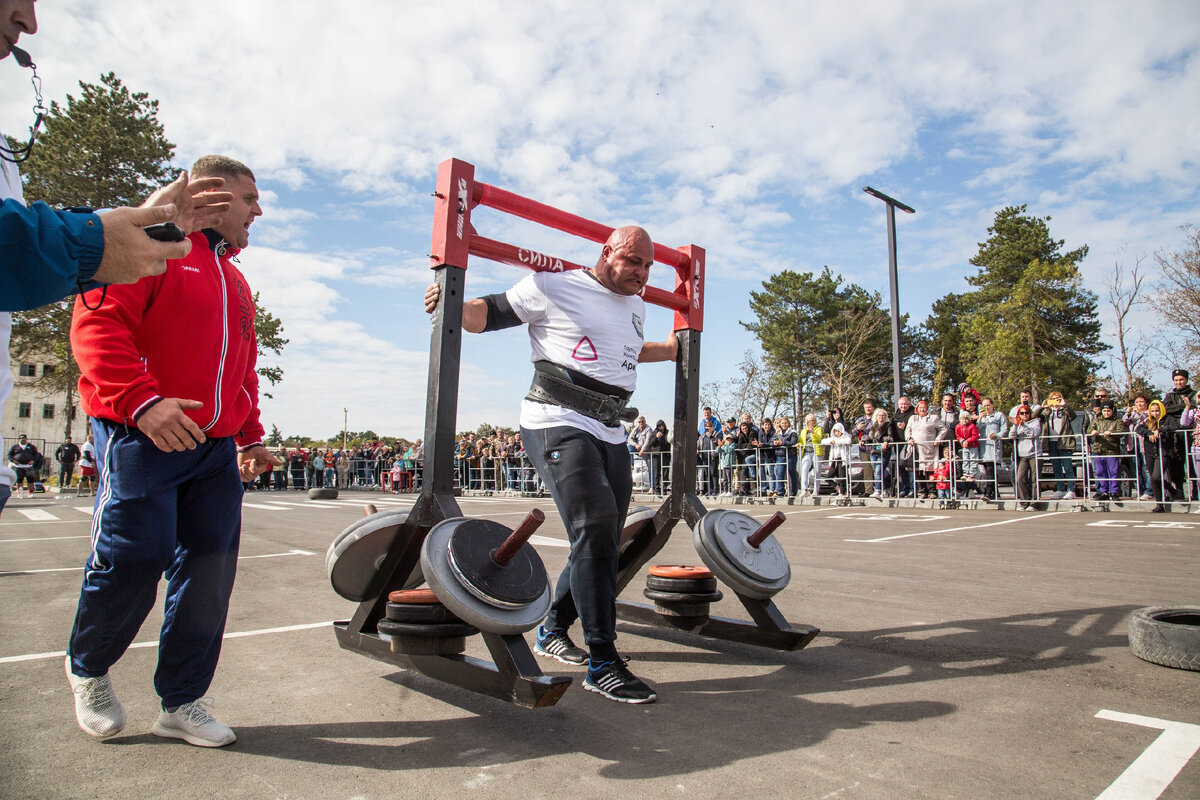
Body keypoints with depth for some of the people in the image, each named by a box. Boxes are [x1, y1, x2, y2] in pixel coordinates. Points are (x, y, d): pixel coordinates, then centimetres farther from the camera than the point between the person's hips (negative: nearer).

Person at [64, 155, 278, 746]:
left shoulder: (234, 282, 24)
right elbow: (97, 322, -12)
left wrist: (250, 436, 19)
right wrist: (142, 399, -23)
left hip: (215, 449, 7)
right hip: (141, 437, -7)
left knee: (210, 570, 2)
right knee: (133, 558, -6)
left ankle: (182, 702, 14)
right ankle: (87, 667, 25)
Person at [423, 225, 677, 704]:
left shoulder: (635, 307, 20)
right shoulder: (555, 288, -2)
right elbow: (488, 314, 0)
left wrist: (671, 349, 41)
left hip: (610, 432, 8)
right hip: (559, 424, -8)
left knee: (602, 540, 10)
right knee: (595, 526, -22)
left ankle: (552, 632, 30)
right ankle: (602, 663, -16)